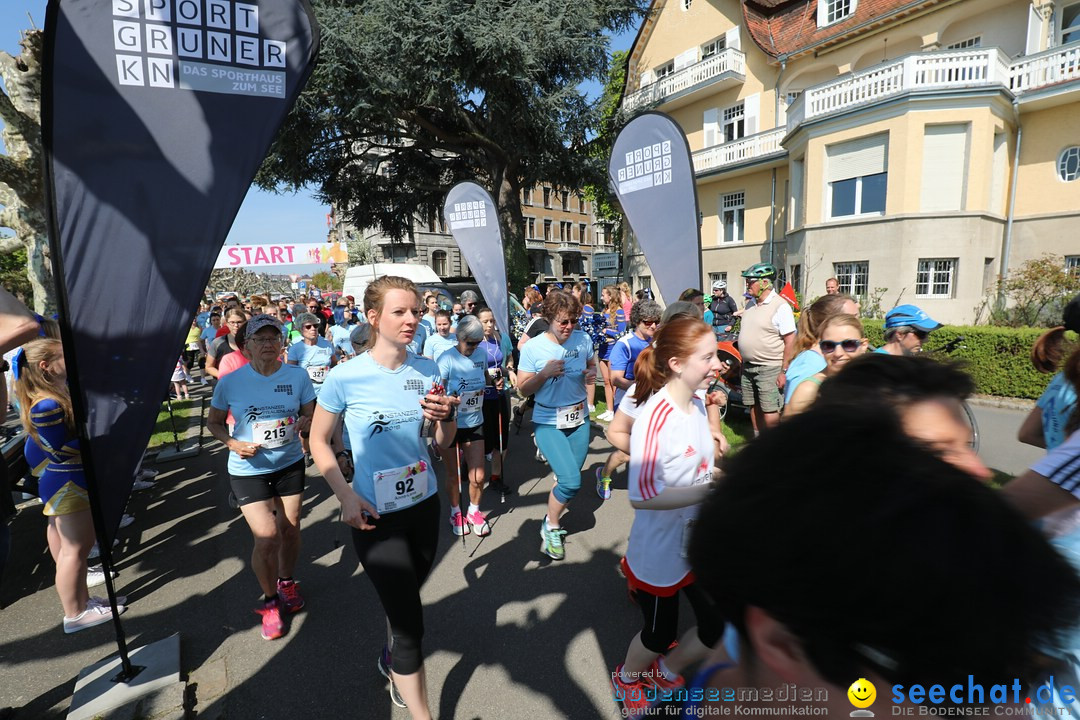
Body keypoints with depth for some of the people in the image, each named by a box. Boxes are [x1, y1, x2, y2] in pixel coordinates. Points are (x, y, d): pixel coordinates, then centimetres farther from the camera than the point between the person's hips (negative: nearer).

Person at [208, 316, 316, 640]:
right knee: (267, 537, -6)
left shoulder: (298, 376, -8)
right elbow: (213, 422, 3)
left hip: (290, 463, 2)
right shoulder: (230, 382, -10)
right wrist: (232, 442, -16)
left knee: (290, 530, 12)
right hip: (248, 469, -2)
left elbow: (311, 415, 1)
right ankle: (270, 600, 21)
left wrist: (304, 424, -22)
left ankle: (287, 582, 42)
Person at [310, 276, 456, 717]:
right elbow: (319, 441, -3)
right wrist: (346, 497, -13)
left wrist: (446, 418, -19)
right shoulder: (346, 377, -16)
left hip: (424, 504, 5)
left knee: (405, 597, 26)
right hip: (375, 515, -4)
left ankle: (392, 657, 57)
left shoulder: (427, 370, -5)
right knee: (410, 620, 3)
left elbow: (444, 442, 3)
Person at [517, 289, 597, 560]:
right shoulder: (533, 348, -13)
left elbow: (592, 364, 14)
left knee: (569, 479, 12)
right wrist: (545, 373, -24)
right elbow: (523, 389, -8)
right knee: (571, 482, -14)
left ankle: (551, 522, 40)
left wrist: (591, 374, -9)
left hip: (579, 420, 4)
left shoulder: (583, 339, -5)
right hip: (548, 423, -4)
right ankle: (551, 526, 15)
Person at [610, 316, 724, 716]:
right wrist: (712, 491, -30)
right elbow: (641, 496, -32)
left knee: (721, 629, 17)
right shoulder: (655, 416, -30)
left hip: (699, 541, 7)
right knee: (659, 635, 18)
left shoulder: (697, 402, -4)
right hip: (660, 551, -7)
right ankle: (627, 677, 53)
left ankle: (667, 670, 47)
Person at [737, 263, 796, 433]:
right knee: (754, 408, 16)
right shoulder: (750, 305, 11)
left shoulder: (780, 306, -13)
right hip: (748, 367, 8)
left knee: (769, 413, -8)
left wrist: (784, 371, -18)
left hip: (769, 368, -8)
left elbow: (790, 340, -16)